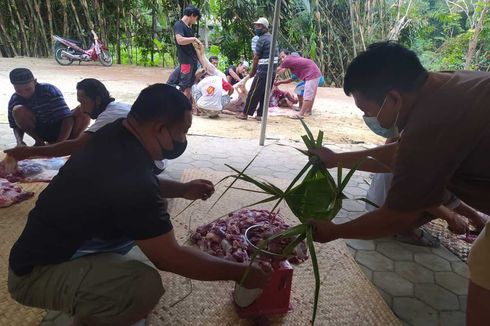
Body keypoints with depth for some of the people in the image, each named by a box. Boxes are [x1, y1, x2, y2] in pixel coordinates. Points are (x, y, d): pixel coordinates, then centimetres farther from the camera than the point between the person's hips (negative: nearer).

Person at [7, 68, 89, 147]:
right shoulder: (14, 100, -11)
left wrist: (58, 144, -41)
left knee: (83, 111, -31)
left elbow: (67, 118, -30)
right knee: (18, 110, -24)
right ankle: (39, 142, -5)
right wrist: (19, 141, -22)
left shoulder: (50, 90, -23)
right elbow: (16, 126, 1)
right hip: (41, 132, 3)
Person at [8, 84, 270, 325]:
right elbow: (170, 257, -25)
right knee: (144, 285, -34)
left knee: (152, 214, 12)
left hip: (65, 244, 9)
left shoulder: (116, 134, -7)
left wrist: (182, 189, 4)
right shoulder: (127, 177, -33)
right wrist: (239, 272, -14)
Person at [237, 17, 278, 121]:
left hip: (263, 71, -8)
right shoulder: (272, 38, 15)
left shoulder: (262, 40, -11)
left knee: (254, 93, -1)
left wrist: (252, 71, 4)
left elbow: (256, 58, -8)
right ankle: (260, 115, 15)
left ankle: (245, 113, 7)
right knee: (265, 94, 11)